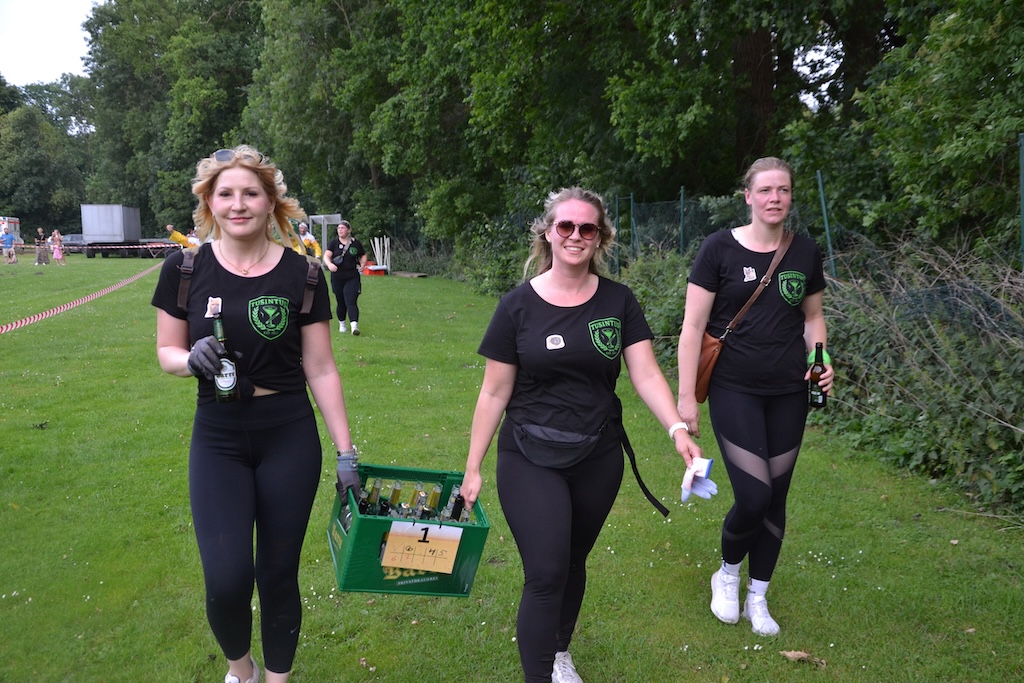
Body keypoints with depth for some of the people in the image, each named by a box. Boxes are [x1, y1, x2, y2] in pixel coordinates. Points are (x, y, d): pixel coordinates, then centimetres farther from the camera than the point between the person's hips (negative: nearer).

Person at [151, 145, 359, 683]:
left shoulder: (301, 274, -5)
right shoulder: (185, 268, -3)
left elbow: (320, 368, -1)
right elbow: (166, 352, 6)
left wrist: (345, 451, -2)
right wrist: (191, 358, -18)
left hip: (289, 437, 0)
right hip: (217, 439, 0)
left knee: (278, 574, 9)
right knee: (227, 580, -7)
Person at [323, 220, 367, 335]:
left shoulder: (355, 243, 4)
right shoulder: (333, 242, 3)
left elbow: (363, 255, 17)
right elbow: (326, 255, -8)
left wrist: (362, 265, -3)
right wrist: (329, 264, -29)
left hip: (353, 278, -1)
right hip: (337, 278, 1)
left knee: (351, 301, -14)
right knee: (341, 302, 11)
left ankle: (354, 326, -24)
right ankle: (341, 324, 28)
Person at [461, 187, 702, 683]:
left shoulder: (618, 301, -1)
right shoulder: (518, 305, -7)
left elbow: (645, 373, -7)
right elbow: (495, 392, -3)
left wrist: (677, 429, -25)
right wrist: (472, 469, -2)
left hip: (598, 458, 3)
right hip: (531, 460, -2)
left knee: (574, 562, 18)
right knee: (546, 573, -9)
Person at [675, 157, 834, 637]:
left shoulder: (805, 253, 4)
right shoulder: (720, 249, -8)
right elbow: (693, 325, -7)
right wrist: (686, 397, -10)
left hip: (788, 394, 4)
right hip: (734, 390, -4)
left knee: (775, 498, 9)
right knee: (753, 497, -11)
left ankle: (757, 598, 28)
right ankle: (727, 574, 21)